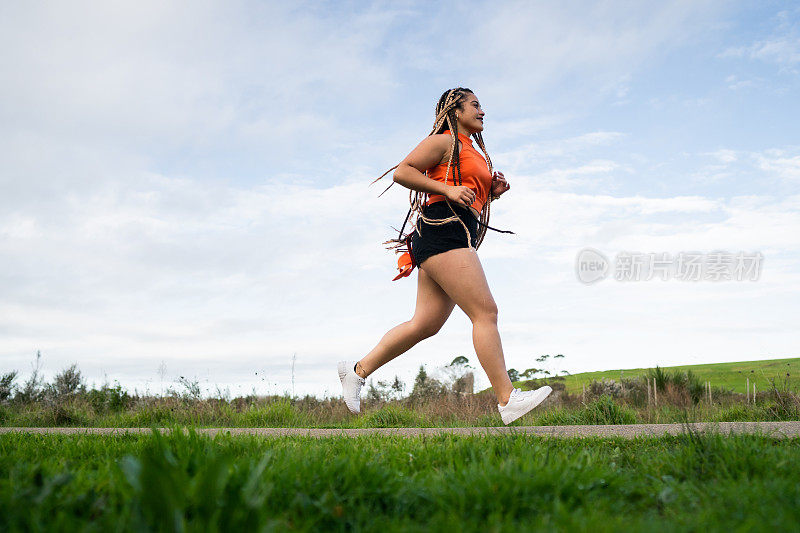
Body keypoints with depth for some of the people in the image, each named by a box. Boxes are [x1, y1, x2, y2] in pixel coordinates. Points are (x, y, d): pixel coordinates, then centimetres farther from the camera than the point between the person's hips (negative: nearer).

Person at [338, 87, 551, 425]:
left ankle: (358, 370, 13)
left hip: (460, 237, 10)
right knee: (485, 312, -15)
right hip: (442, 230, -10)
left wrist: (493, 192, 15)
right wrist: (448, 190, -15)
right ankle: (507, 400, -16)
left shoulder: (474, 154, 30)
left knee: (425, 324, 6)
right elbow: (402, 171, -7)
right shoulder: (444, 142, 2)